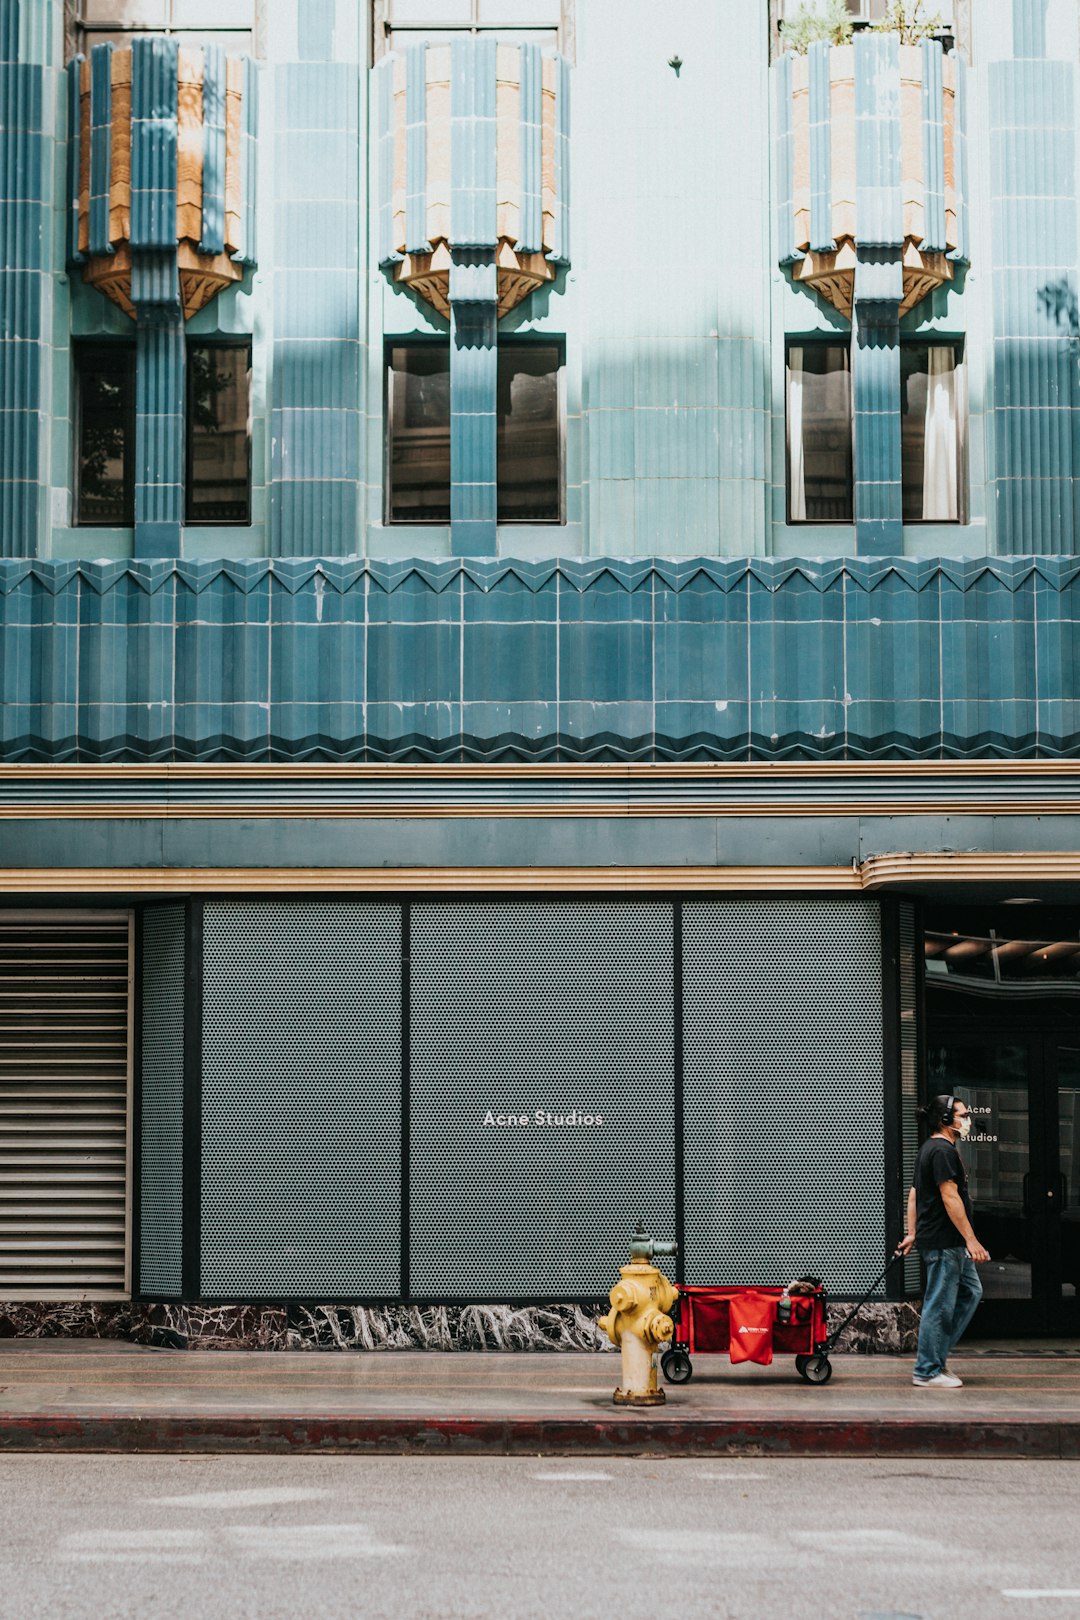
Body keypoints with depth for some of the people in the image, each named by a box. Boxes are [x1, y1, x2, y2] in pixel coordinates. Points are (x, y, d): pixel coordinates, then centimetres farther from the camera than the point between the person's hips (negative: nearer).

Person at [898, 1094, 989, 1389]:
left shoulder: (928, 1149, 17)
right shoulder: (943, 1150, -16)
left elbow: (914, 1193, 21)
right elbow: (950, 1198, -21)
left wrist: (912, 1233, 22)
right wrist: (971, 1240, -21)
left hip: (950, 1243, 11)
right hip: (943, 1241, -11)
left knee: (971, 1292, 16)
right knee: (939, 1305, -5)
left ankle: (938, 1353, 18)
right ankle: (927, 1372, 1)